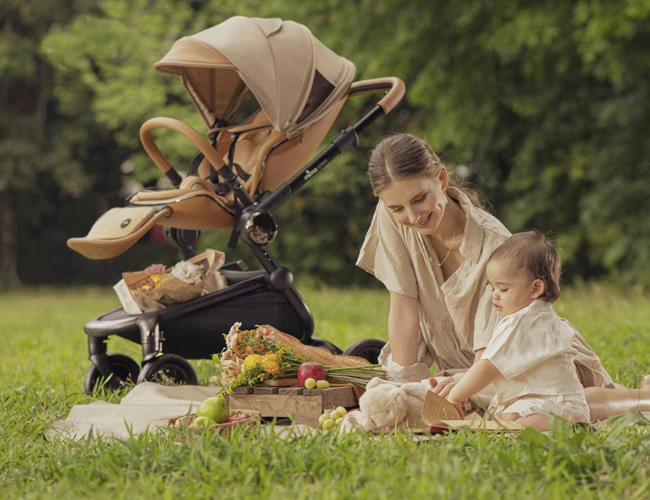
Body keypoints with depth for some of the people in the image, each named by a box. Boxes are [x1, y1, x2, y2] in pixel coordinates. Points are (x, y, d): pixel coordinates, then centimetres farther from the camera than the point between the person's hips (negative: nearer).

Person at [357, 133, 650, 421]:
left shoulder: (493, 244, -27)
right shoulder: (391, 218, -14)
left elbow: (490, 348, -30)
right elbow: (404, 309, -12)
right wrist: (404, 387, -18)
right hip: (464, 364, 7)